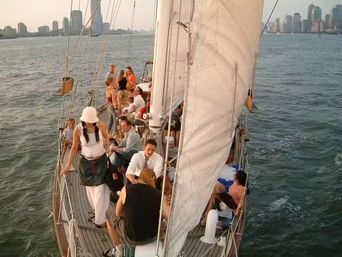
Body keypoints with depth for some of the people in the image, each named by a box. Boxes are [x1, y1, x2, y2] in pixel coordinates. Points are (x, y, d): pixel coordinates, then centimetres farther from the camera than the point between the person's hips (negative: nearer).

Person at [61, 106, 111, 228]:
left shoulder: (101, 125, -15)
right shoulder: (78, 129, -16)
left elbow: (106, 137, 8)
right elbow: (74, 148, -5)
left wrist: (106, 141, -14)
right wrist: (68, 165, -6)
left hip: (101, 161, 0)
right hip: (86, 162, 1)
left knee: (100, 189, -2)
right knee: (90, 189, 14)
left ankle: (100, 220, 10)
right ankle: (97, 211, 41)